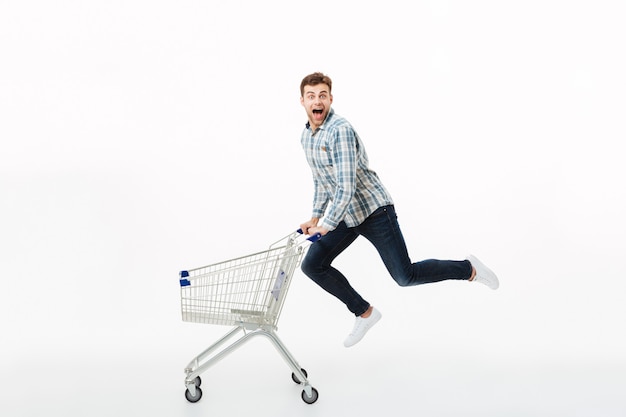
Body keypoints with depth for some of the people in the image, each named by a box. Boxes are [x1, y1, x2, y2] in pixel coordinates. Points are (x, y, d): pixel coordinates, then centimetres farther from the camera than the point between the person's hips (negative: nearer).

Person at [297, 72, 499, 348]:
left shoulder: (340, 130, -23)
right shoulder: (306, 136, 6)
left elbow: (347, 186, -29)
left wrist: (326, 226, -30)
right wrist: (316, 216, 14)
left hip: (374, 210, -8)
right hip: (346, 214, 8)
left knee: (405, 276, -8)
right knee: (312, 265, 1)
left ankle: (469, 269, 15)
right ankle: (365, 313, 15)